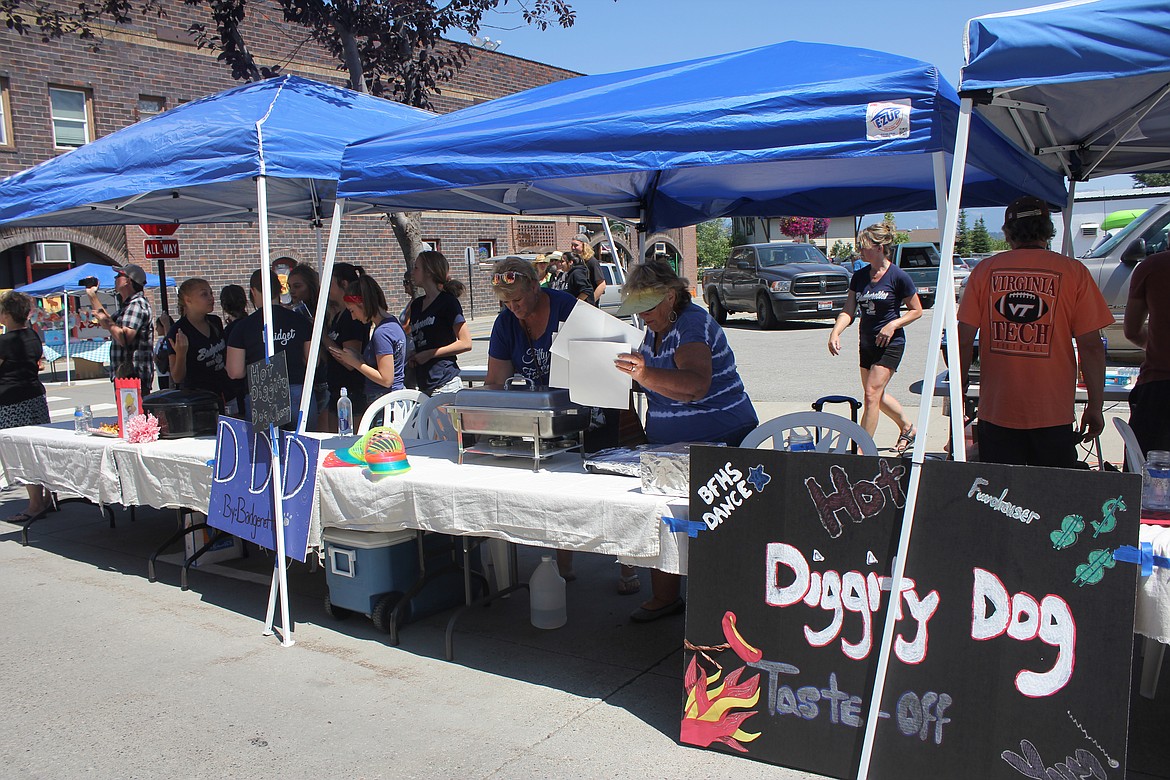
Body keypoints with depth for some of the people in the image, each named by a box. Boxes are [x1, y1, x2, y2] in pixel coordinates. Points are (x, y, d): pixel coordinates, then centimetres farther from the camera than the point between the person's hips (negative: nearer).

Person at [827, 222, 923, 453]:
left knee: (872, 394, -11)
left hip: (890, 343, -7)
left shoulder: (898, 276, -12)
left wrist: (893, 324, -19)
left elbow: (917, 310, -4)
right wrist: (835, 333, -16)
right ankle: (908, 427, 39)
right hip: (866, 343, 7)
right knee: (877, 395, 16)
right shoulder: (859, 276, 3)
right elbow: (849, 311, 1)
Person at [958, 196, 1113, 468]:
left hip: (995, 413, 1)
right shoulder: (1073, 272, -2)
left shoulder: (985, 270, 1)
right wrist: (1095, 407, 4)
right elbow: (1091, 345, -4)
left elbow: (964, 340, 0)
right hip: (1053, 415, -1)